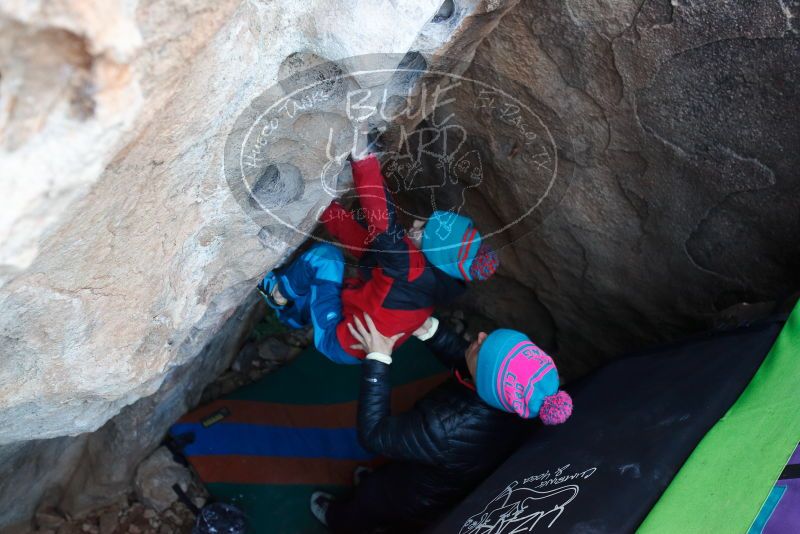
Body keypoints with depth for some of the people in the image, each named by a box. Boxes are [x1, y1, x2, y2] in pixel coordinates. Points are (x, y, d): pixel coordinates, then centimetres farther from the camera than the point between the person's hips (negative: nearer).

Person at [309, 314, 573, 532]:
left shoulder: (446, 428, -49)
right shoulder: (517, 403, -29)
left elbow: (372, 433, -33)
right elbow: (463, 357, -8)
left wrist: (376, 360, -33)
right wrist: (429, 330, -17)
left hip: (422, 505, -5)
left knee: (367, 497, 28)